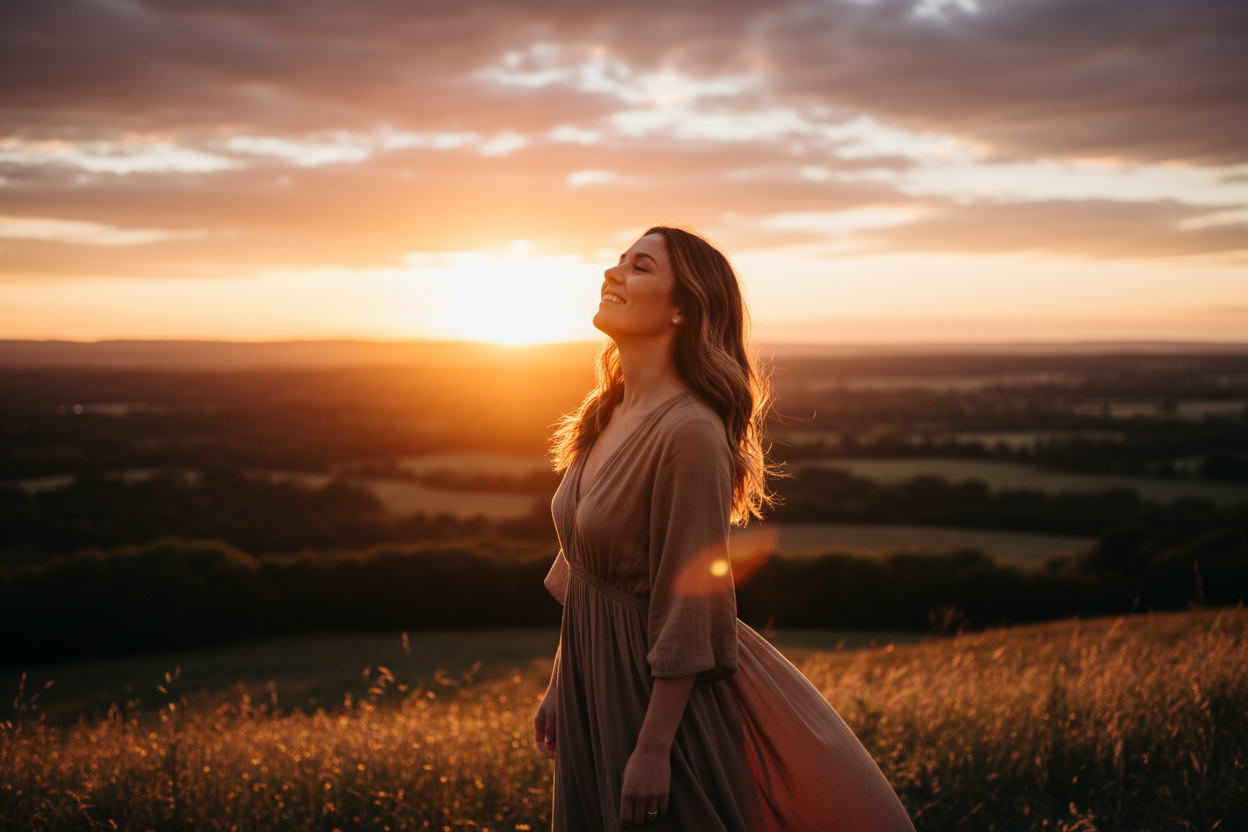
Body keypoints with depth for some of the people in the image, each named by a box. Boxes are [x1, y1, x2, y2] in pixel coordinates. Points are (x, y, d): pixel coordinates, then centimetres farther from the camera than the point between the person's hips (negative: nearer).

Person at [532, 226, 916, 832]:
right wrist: (560, 683, 15)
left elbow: (689, 607, -22)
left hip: (665, 691, -8)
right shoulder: (611, 413, 2)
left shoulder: (689, 432, -24)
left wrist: (654, 746, -20)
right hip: (598, 680, 8)